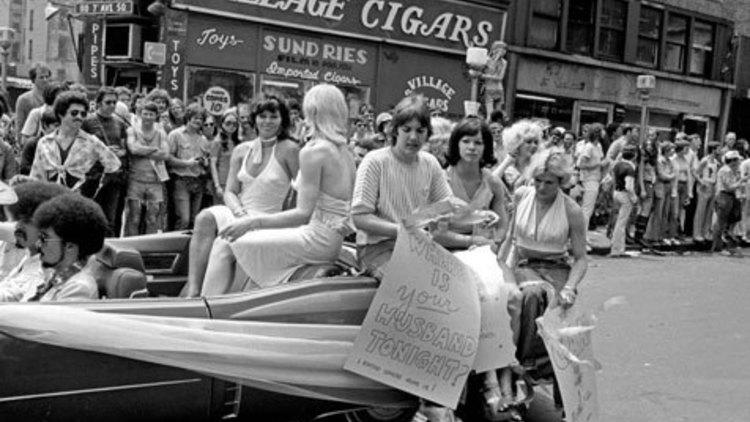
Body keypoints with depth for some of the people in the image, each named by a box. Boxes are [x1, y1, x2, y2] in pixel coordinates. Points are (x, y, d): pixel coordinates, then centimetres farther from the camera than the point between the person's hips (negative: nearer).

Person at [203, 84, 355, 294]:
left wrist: (254, 222, -17)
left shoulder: (313, 151, -15)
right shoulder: (345, 151, 11)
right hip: (333, 240, 9)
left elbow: (303, 213, -20)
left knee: (226, 246, -2)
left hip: (317, 239, -9)